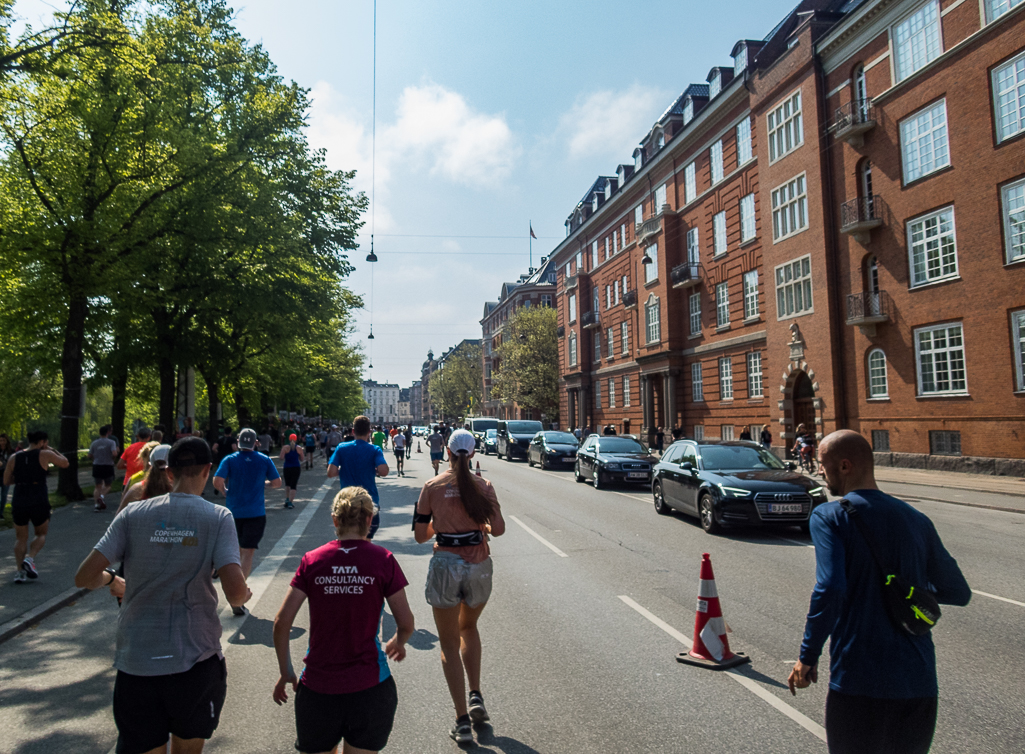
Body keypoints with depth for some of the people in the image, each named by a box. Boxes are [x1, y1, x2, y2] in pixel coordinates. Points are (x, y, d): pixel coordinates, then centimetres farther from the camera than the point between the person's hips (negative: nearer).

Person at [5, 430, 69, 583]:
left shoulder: (14, 457, 6)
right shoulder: (45, 454, -4)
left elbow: (6, 481, 10)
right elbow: (65, 463, 10)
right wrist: (52, 450, 19)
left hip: (19, 501, 3)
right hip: (39, 501, -3)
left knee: (21, 538, 16)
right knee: (41, 534, 18)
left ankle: (20, 571, 5)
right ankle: (29, 558, -6)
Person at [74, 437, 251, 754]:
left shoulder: (132, 514, -2)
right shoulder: (218, 517, -9)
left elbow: (84, 577, -4)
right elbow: (236, 592, -18)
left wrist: (112, 580, 17)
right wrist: (244, 596, 5)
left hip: (135, 661, 2)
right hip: (196, 660, -1)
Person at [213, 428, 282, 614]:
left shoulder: (229, 460, -1)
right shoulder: (264, 460, 0)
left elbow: (217, 482, -13)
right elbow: (277, 482, 2)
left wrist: (226, 492, 6)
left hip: (233, 512, 2)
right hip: (255, 513, -2)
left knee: (237, 550, 21)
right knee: (248, 554, 0)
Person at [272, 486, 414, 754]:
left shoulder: (312, 561, -4)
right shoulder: (383, 561, -8)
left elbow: (281, 623, -5)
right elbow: (406, 624, -4)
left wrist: (285, 671, 10)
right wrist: (397, 643, 18)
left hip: (317, 686, 1)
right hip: (368, 686, -1)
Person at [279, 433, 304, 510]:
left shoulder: (285, 447, -5)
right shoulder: (299, 448, -1)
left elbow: (281, 458, -12)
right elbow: (302, 459, 4)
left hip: (287, 468, 0)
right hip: (296, 468, 0)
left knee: (287, 485, 21)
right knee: (293, 486, 1)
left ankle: (287, 499, 12)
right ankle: (290, 502, -5)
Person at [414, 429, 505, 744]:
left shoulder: (432, 487, -5)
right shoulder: (483, 486, -3)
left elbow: (420, 535, -1)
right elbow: (499, 529, -8)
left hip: (445, 566, -2)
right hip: (479, 566, 2)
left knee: (449, 644, 12)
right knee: (469, 627, 28)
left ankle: (462, 720, 11)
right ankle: (476, 697, 21)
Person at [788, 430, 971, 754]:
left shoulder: (829, 516, -10)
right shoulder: (917, 520, 7)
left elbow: (829, 590, -23)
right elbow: (959, 593, 16)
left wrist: (807, 657, -13)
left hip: (859, 684, -5)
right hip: (921, 685, 5)